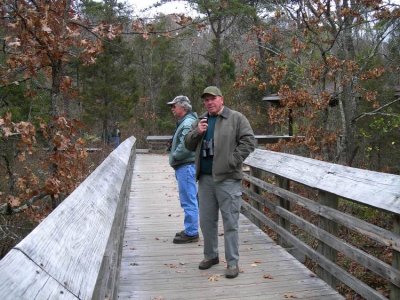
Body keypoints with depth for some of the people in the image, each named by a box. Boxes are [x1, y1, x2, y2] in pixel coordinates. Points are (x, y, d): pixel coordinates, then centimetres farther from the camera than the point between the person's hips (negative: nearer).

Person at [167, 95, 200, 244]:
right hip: (184, 166, 11)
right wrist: (174, 158, 11)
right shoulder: (184, 122, 19)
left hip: (186, 166, -11)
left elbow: (185, 146, -25)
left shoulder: (188, 123, -16)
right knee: (190, 200, 16)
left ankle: (191, 233, 1)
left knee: (188, 201, -6)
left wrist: (174, 157, -12)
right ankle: (190, 230, 26)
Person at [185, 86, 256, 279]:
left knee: (230, 222, -1)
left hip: (227, 179, -6)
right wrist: (197, 132, -2)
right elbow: (188, 145, 18)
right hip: (205, 178, 6)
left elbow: (249, 141, -8)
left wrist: (232, 161, -14)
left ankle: (232, 262, 9)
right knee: (206, 220, 15)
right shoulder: (201, 120, 16)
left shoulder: (236, 118, -1)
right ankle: (210, 255, 31)